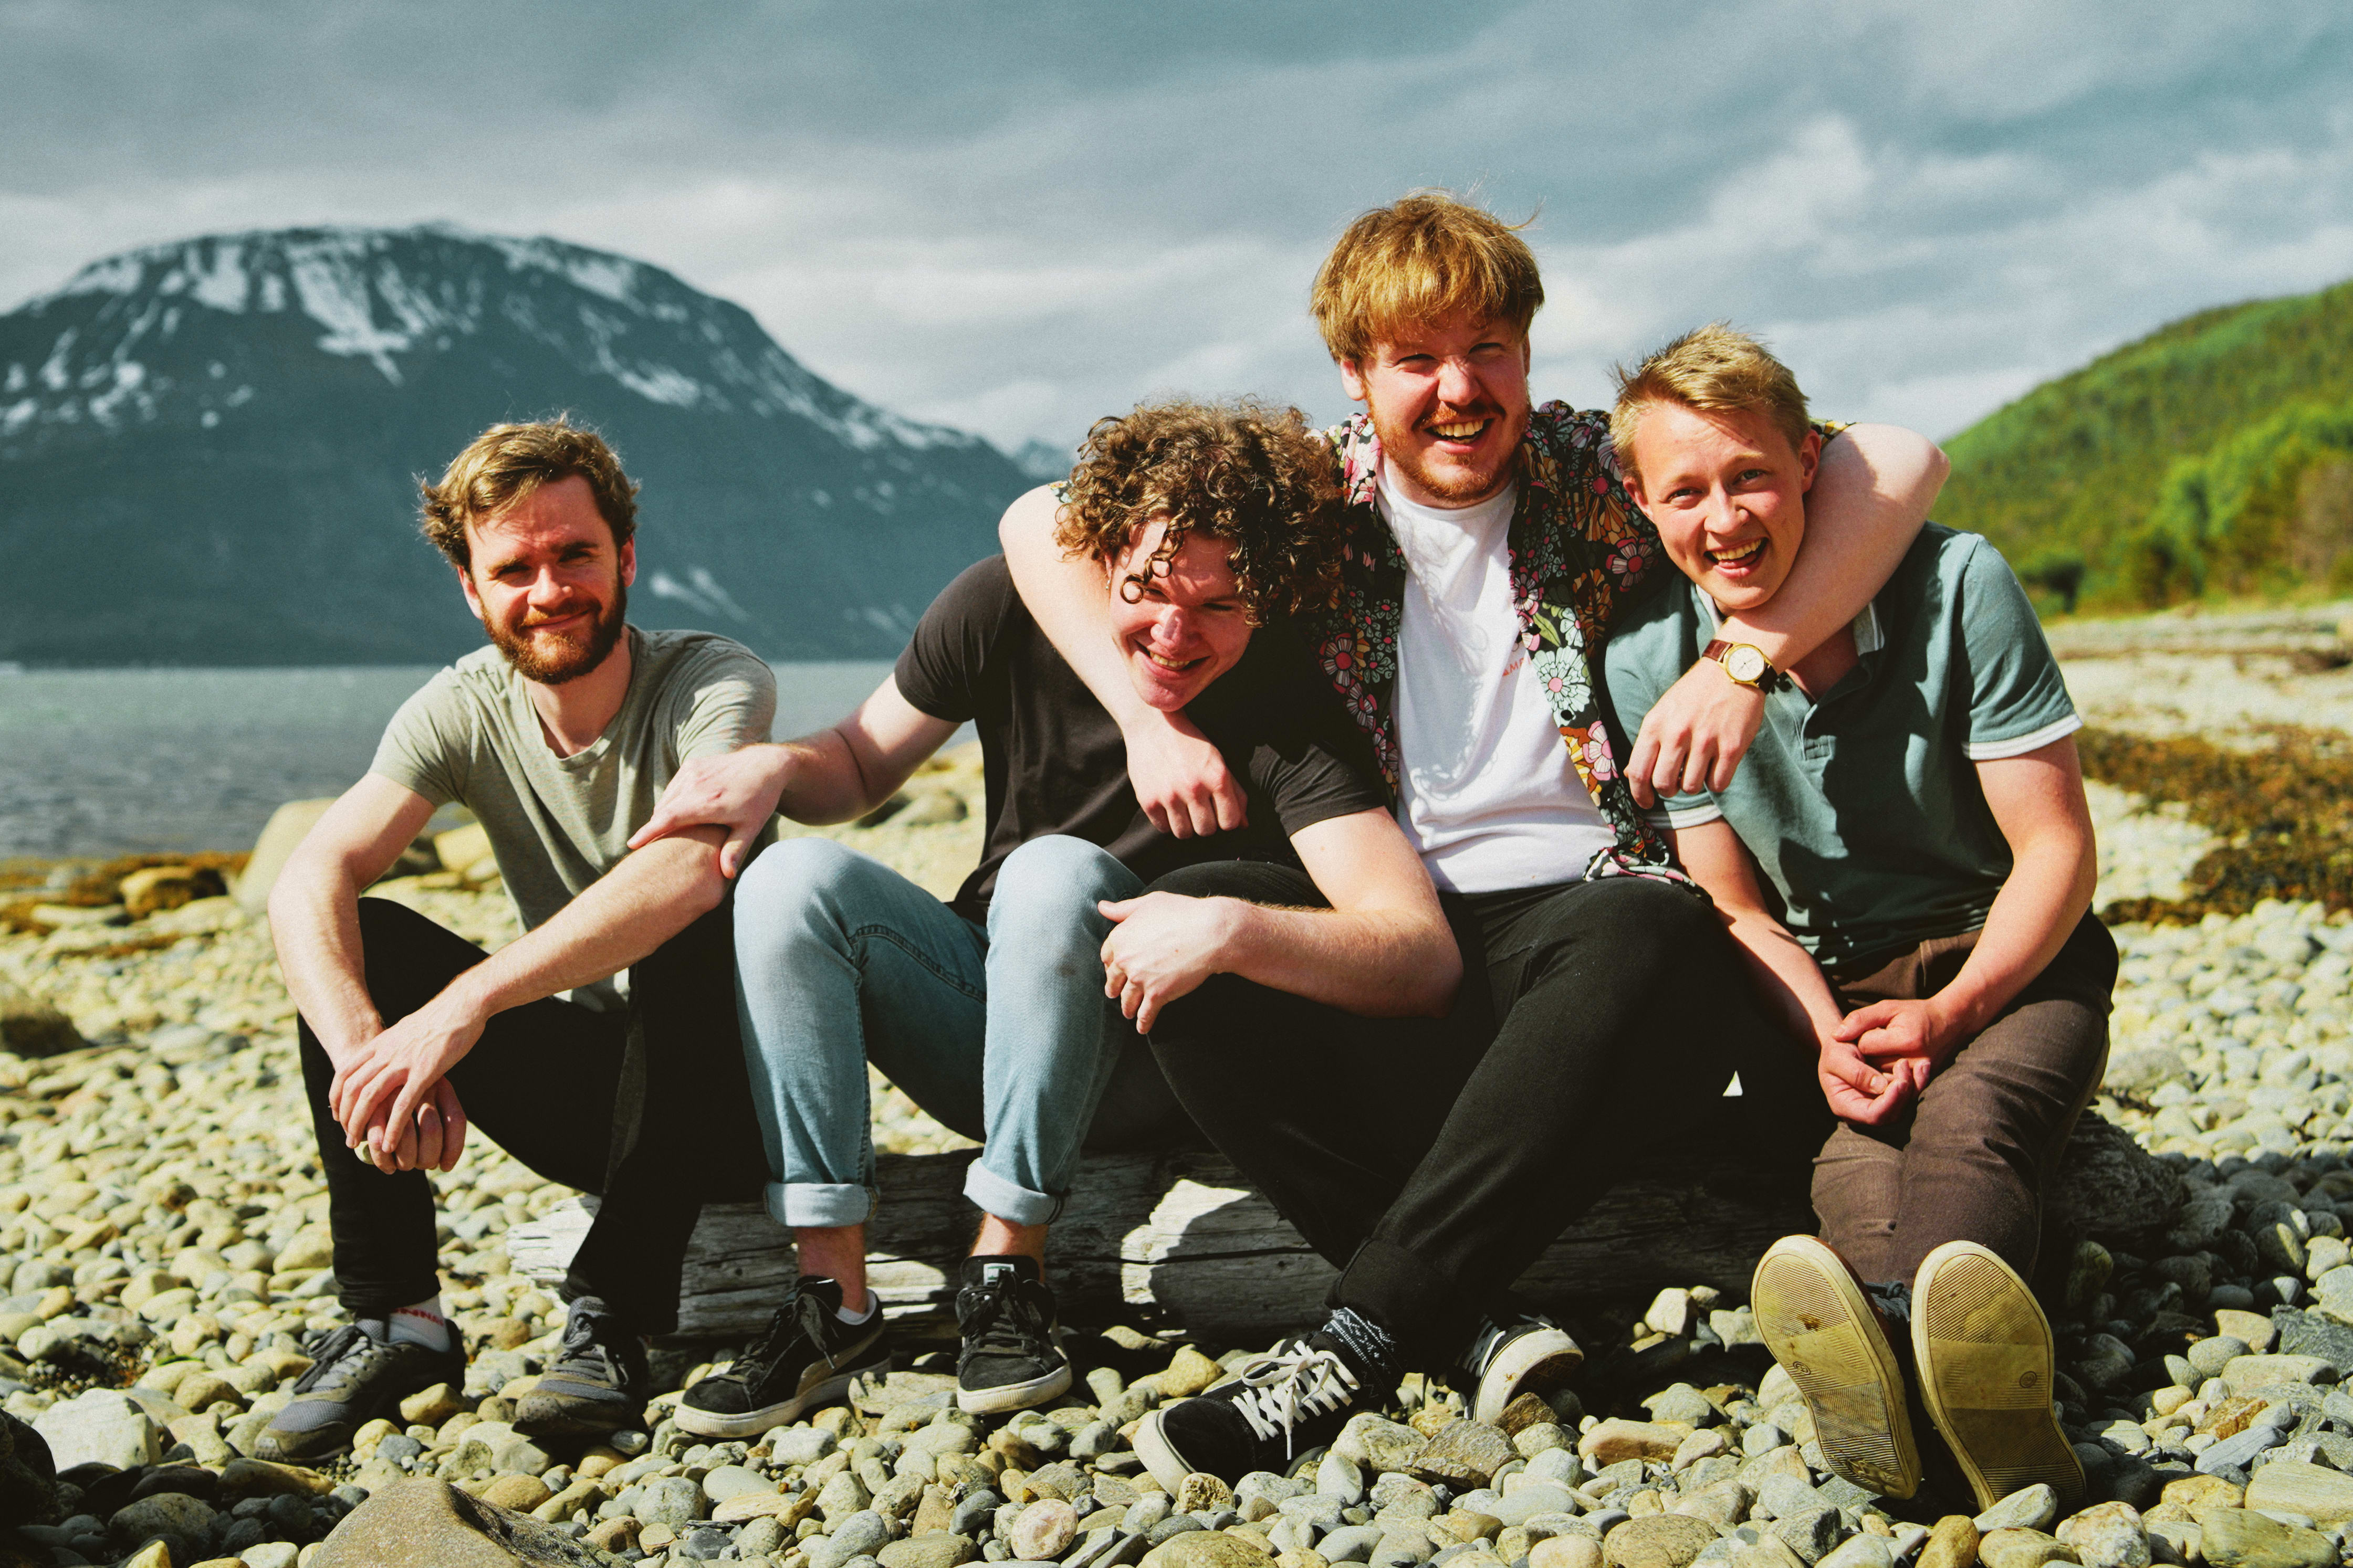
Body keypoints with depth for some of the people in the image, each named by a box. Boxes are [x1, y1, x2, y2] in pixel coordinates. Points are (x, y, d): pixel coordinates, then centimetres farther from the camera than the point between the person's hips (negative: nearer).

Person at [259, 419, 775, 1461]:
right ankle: (393, 1319, -13)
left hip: (727, 1087, -4)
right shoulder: (465, 711, -5)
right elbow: (306, 883, -20)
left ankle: (613, 1319, -28)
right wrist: (367, 1055, -40)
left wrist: (466, 1002, -46)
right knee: (348, 940, -14)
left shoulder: (715, 684, -17)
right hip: (585, 1097, 4)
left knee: (694, 931, -35)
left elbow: (689, 866, -39)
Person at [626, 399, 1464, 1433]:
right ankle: (835, 1304, -23)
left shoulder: (1285, 715, -22)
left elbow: (1426, 958, -33)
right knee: (796, 876, -20)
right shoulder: (1008, 609, -10)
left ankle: (1006, 1274, -25)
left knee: (1058, 875, -32)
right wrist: (775, 766, -18)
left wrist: (1234, 928, -50)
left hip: (1139, 1070, -4)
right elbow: (864, 763, 6)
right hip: (976, 1034, 4)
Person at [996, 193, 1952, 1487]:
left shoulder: (1594, 478, 0)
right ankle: (1467, 1325, -31)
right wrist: (1149, 719, -6)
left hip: (1578, 909, -2)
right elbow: (1040, 521, 7)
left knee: (1650, 931, -36)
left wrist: (1748, 659, -19)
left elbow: (1896, 464, -8)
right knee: (1182, 923, -25)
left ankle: (1358, 1339, -32)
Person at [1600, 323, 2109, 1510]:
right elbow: (1738, 910, 1)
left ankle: (1906, 1324, -66)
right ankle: (1885, 1368, -64)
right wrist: (1825, 1037, -20)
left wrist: (1948, 1014, -23)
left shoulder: (1957, 587, -12)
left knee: (1968, 1114, -36)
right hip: (1824, 987, 2)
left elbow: (2056, 849, -8)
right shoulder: (1649, 664, -6)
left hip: (2006, 962, -1)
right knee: (1854, 1135, -33)